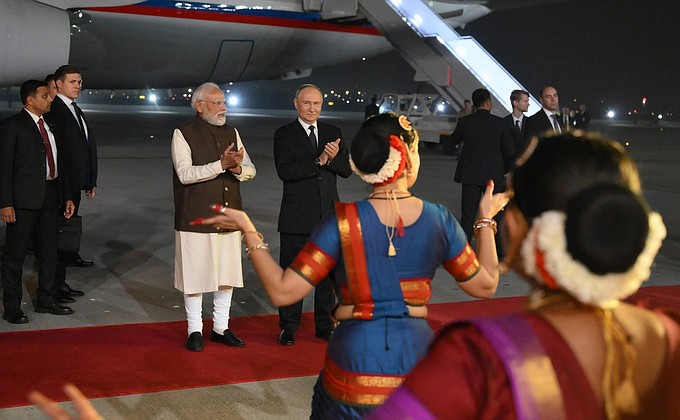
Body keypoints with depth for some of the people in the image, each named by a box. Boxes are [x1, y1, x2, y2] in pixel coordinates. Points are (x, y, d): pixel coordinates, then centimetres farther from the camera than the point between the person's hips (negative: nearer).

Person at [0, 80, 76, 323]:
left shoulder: (49, 126, 16)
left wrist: (67, 196, 14)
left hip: (50, 197, 7)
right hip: (24, 199, -7)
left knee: (49, 251, 14)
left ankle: (46, 300, 27)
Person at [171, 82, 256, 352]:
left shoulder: (231, 133, 11)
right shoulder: (183, 134, -6)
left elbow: (250, 170, 9)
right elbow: (185, 173, -19)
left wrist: (238, 168, -15)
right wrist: (221, 164, -26)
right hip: (196, 218, -5)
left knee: (227, 274, 10)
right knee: (195, 274, 3)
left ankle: (221, 328, 24)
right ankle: (195, 330, 17)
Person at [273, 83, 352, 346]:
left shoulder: (333, 133, 9)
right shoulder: (284, 135, -3)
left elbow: (347, 170, 3)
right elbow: (284, 171, -16)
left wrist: (334, 158, -18)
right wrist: (318, 161, -21)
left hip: (329, 216, 4)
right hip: (296, 216, -3)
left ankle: (324, 325, 24)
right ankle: (288, 327, 17)